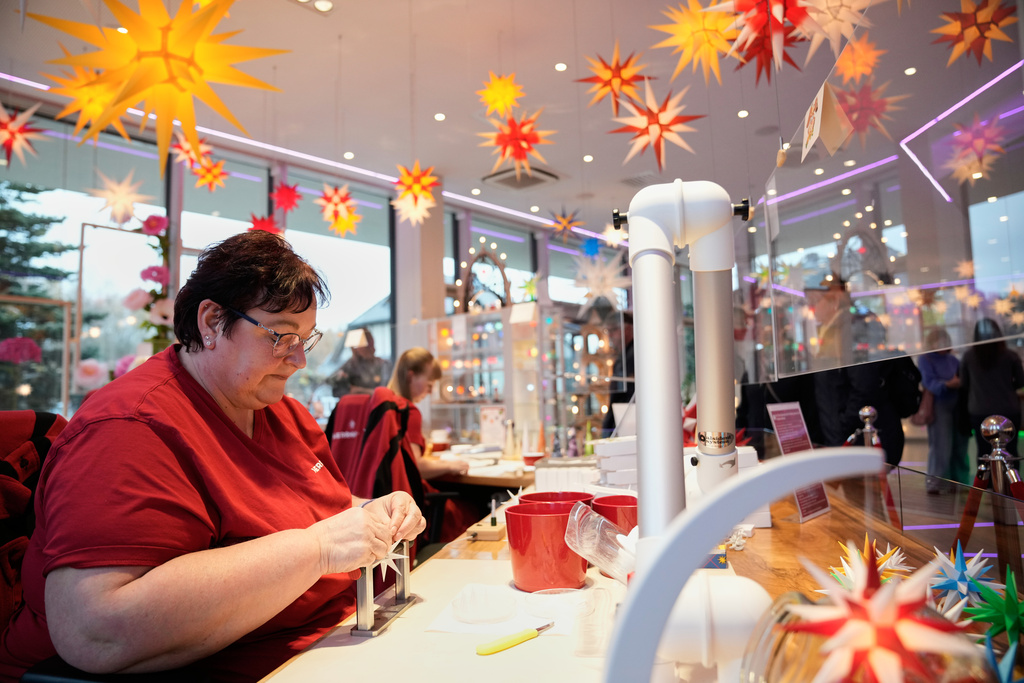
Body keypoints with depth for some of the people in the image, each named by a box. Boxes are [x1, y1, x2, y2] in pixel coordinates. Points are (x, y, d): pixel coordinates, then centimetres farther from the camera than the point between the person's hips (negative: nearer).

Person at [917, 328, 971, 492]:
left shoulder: (953, 359, 16)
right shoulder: (925, 359, -1)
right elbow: (929, 382, -13)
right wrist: (948, 384, -29)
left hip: (958, 406, 6)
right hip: (939, 406, -6)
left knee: (960, 445, 7)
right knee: (940, 445, -9)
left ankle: (959, 481, 17)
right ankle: (934, 482, -5)